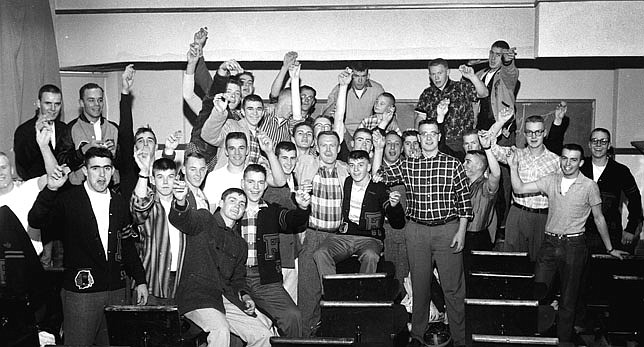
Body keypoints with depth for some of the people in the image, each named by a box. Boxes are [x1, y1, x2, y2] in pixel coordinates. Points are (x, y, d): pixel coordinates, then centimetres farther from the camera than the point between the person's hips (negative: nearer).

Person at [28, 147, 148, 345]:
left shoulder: (119, 203, 10)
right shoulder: (68, 200, -4)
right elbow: (35, 222, -18)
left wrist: (140, 280, 13)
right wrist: (51, 189, -31)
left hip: (116, 291, 4)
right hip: (81, 291, -4)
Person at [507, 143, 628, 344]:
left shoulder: (589, 186, -4)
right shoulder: (551, 180, 4)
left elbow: (599, 219, 5)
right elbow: (519, 189, 1)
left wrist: (610, 249, 11)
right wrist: (514, 167, -11)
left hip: (574, 245, -2)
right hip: (550, 243, 3)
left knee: (568, 300, 7)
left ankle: (564, 339, 22)